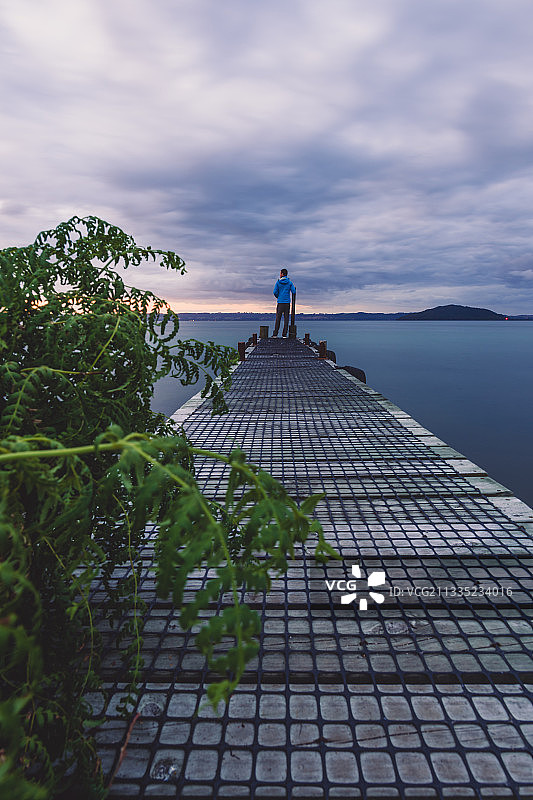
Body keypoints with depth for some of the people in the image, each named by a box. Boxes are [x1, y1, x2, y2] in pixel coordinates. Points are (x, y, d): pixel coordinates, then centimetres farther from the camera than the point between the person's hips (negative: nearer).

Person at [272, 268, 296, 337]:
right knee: (286, 318, 3)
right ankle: (284, 334, 0)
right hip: (287, 302, 1)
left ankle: (275, 333, 2)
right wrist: (294, 288, 22)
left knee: (278, 318, 3)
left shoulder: (278, 282, -1)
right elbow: (294, 292, -2)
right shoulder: (290, 282, 2)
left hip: (280, 302, -1)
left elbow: (275, 292, -4)